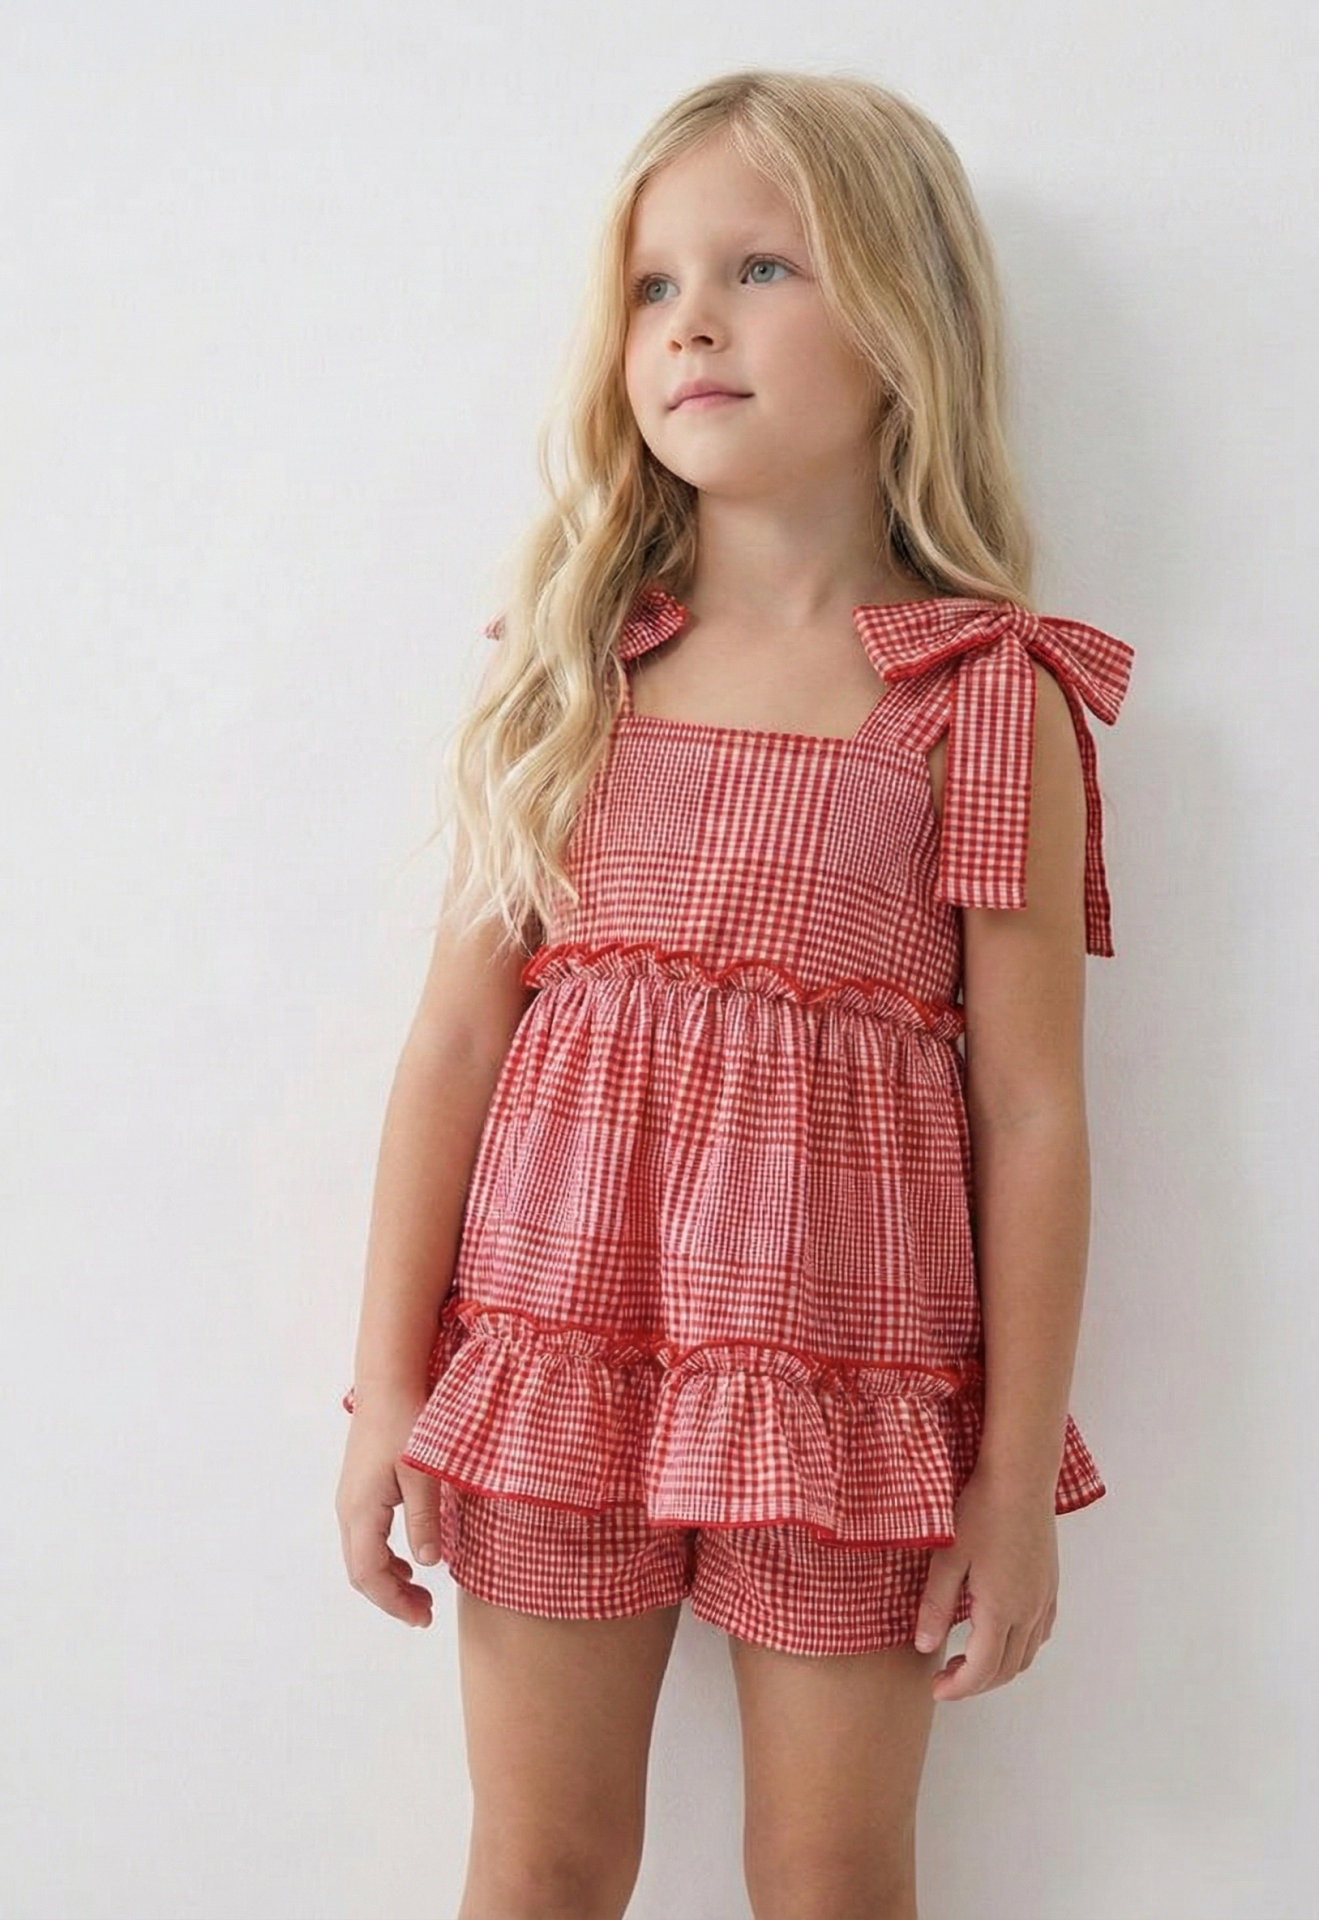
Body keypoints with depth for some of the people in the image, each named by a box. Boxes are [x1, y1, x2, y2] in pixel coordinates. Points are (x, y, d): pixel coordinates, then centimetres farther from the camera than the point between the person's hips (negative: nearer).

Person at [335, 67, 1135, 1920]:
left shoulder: (988, 699, -4)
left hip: (846, 1367, -2)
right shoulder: (572, 667, 4)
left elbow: (1034, 1106, -4)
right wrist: (390, 1382, 0)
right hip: (556, 1335, 2)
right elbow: (456, 1032, 2)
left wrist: (1018, 1474, -3)